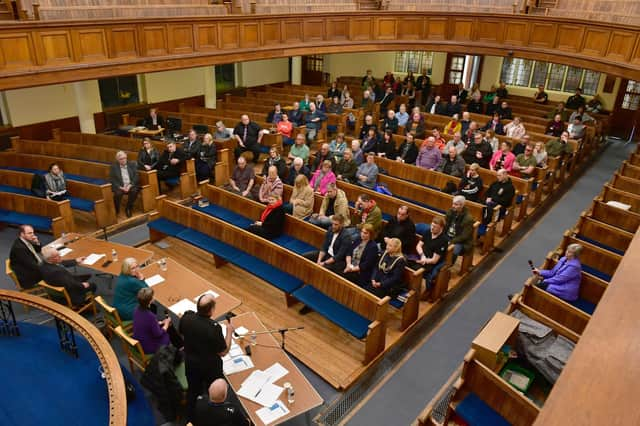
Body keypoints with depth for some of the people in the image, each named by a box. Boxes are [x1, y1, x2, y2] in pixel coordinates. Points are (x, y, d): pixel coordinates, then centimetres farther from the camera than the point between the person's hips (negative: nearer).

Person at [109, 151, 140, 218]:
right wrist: (120, 187, -17)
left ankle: (128, 209, -9)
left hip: (131, 185, 1)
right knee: (118, 193, -33)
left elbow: (136, 176, 1)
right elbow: (112, 180, -1)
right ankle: (116, 211, -10)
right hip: (119, 187, -1)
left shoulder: (132, 164, 8)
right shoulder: (113, 167, 5)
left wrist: (130, 185, -14)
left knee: (134, 191, -31)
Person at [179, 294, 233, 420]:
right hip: (210, 367, -5)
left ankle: (190, 419, 49)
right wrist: (229, 331, -12)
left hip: (190, 363, 5)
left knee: (193, 391, 28)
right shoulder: (214, 328, -35)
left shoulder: (186, 317, -20)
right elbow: (223, 352, -22)